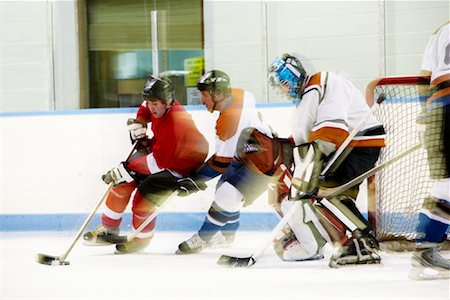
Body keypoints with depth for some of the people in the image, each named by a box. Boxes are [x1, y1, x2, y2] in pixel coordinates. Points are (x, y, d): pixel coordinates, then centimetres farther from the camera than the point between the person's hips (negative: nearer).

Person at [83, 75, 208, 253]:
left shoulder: (174, 125, -37)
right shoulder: (158, 105, -11)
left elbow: (158, 162, -36)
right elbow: (145, 110, 17)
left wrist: (127, 170, -35)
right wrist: (138, 127, -2)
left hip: (181, 167, -9)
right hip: (158, 151, 9)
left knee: (144, 199, -18)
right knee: (123, 182, -1)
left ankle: (140, 240, 10)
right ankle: (109, 230, 13)